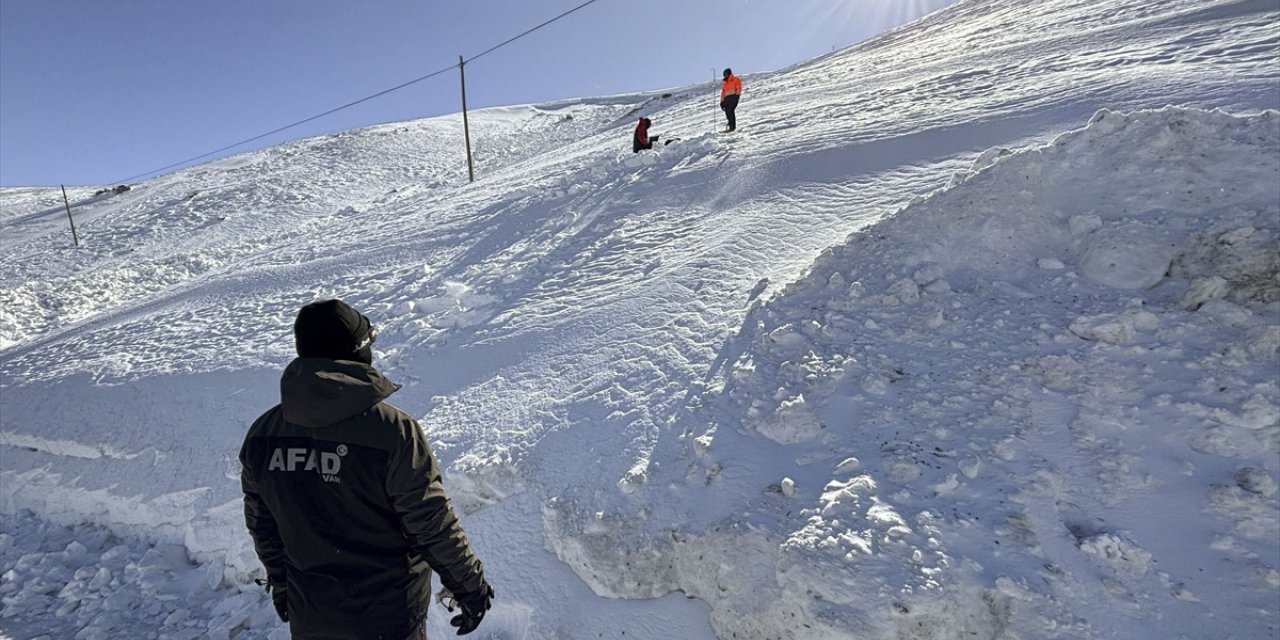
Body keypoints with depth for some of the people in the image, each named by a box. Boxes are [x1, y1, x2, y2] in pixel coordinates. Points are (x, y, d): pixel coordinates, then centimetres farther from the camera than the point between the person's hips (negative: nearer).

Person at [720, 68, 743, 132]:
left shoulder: (735, 80, 8)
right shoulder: (724, 82, 27)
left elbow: (739, 88, -3)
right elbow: (723, 92, 26)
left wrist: (737, 95, -17)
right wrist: (722, 101, 17)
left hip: (733, 96, -7)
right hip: (726, 98, 7)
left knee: (730, 110, -22)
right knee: (727, 111, -6)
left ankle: (732, 126, -23)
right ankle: (731, 126, -3)